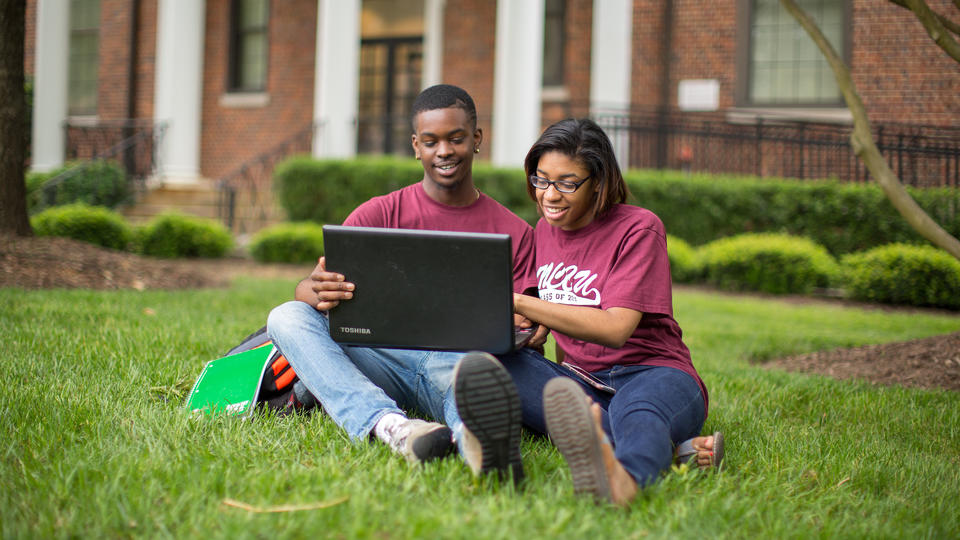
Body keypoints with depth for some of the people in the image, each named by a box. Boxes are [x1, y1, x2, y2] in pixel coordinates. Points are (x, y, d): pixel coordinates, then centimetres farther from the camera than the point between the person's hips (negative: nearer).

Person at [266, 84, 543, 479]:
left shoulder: (514, 232, 13)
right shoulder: (380, 214, 12)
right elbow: (307, 289, -1)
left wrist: (529, 331, -18)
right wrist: (318, 292, -28)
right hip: (385, 361, 2)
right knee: (287, 317, -24)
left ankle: (478, 437, -78)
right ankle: (388, 425, -50)